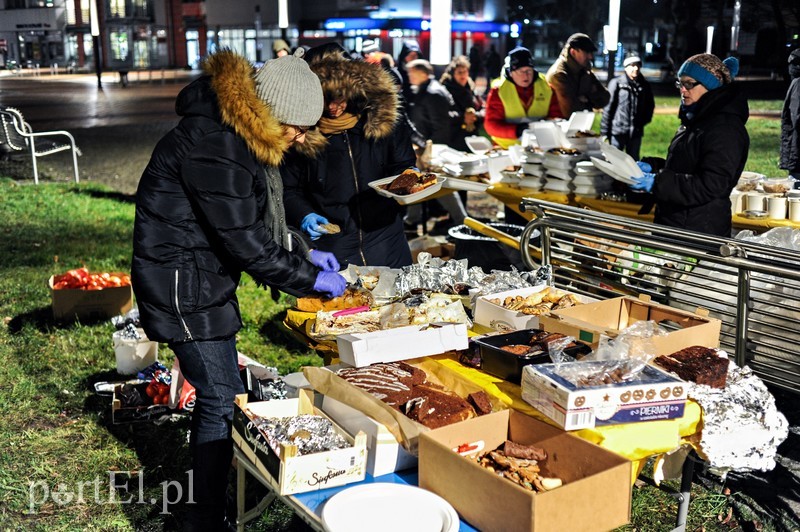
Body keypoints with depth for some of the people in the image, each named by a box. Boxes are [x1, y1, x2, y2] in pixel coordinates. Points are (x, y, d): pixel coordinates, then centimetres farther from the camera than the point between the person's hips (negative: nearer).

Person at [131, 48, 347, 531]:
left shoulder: (240, 135, 7)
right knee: (223, 401, -5)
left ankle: (214, 482, 36)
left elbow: (256, 221, 16)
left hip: (208, 278, 10)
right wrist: (309, 278, -15)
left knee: (221, 393, 18)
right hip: (183, 287, -10)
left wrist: (303, 254, 7)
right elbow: (245, 243, -25)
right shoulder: (213, 148, -26)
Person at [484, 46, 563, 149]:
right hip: (507, 148, -3)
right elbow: (491, 125, -6)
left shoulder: (546, 86, 7)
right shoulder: (498, 90, -1)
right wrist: (516, 130, -23)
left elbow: (557, 116, 12)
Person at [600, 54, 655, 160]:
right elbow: (608, 108, -5)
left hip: (636, 132, 4)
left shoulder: (645, 85, 9)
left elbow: (650, 106, 21)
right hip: (617, 131, -4)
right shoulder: (617, 83, -3)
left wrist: (644, 121, 5)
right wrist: (604, 132, -9)